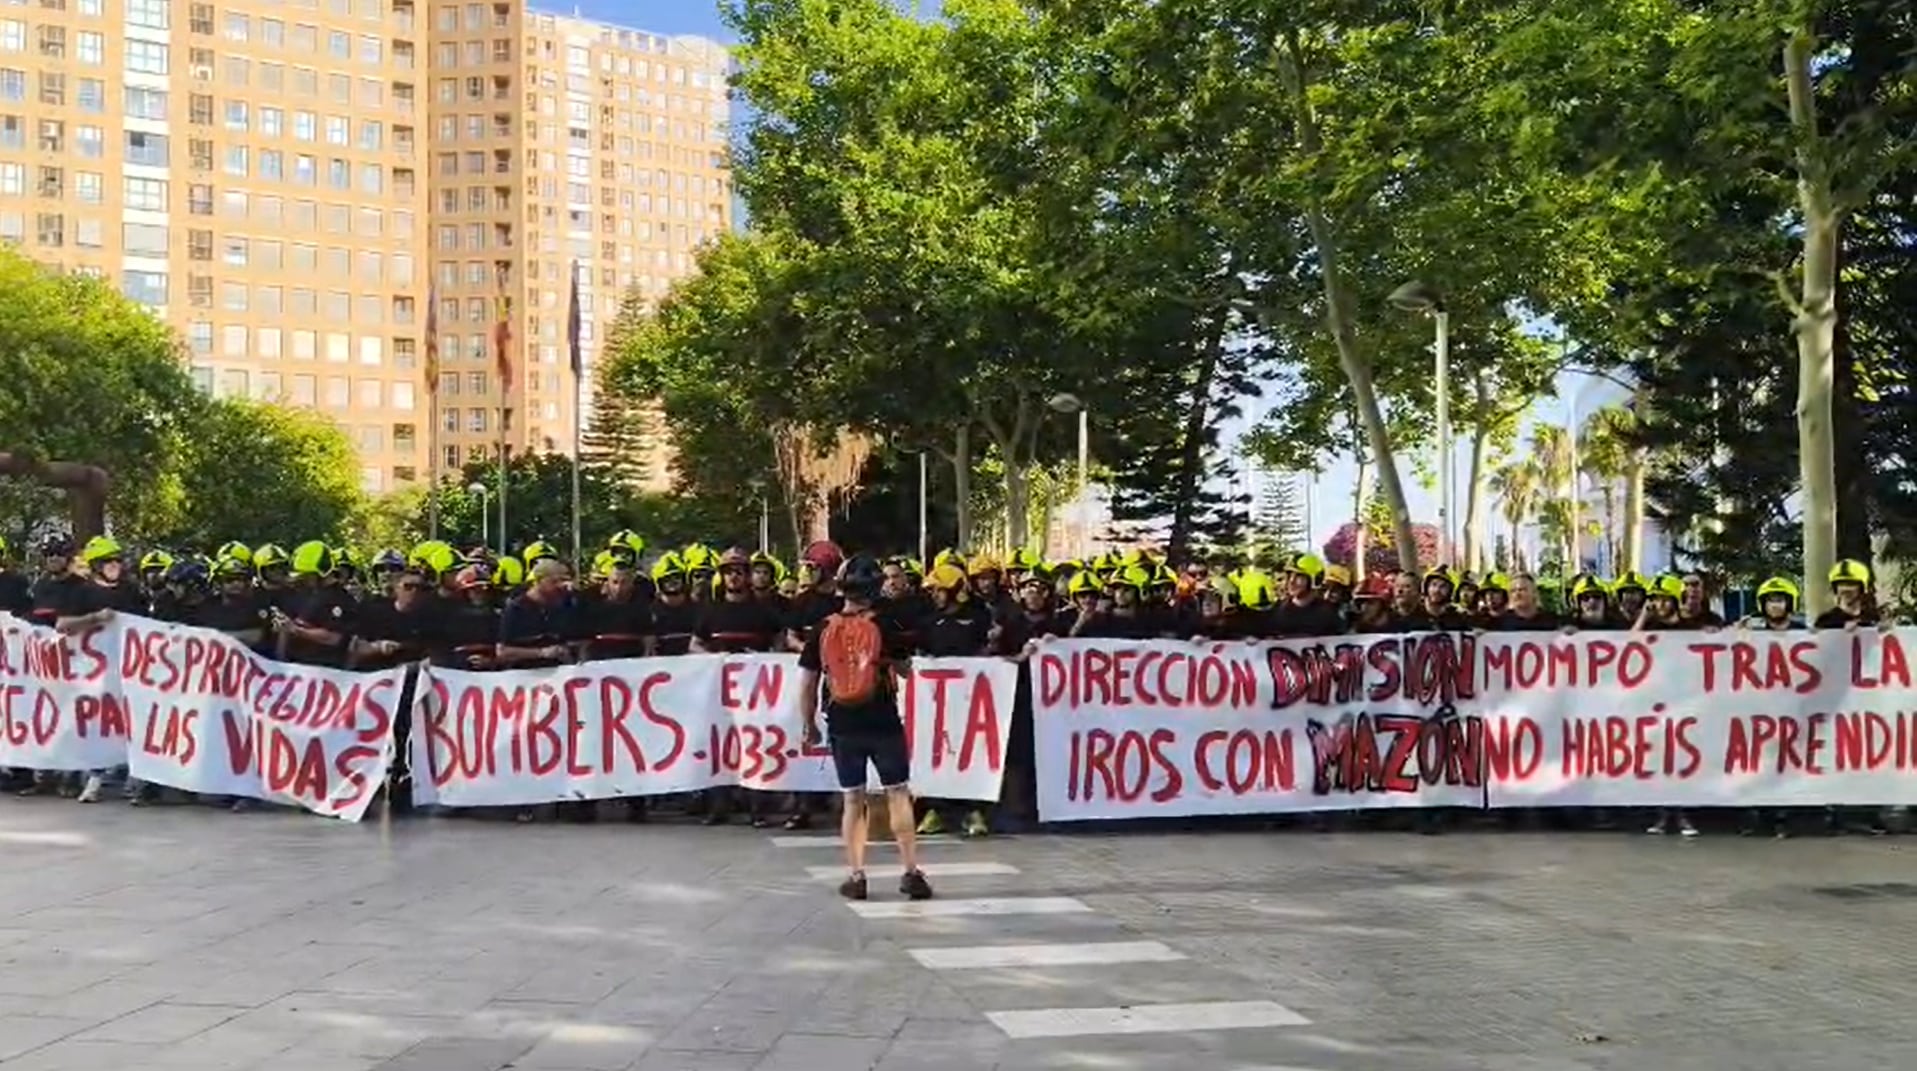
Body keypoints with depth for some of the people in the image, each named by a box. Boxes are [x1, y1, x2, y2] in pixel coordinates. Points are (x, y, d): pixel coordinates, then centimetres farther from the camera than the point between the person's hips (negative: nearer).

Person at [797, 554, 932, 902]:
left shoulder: (823, 630, 1)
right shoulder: (883, 625, -6)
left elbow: (806, 685, 3)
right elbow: (904, 668, 6)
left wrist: (809, 726, 13)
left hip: (843, 727, 2)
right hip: (884, 723, -2)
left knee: (852, 800, 11)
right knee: (898, 795, 6)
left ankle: (856, 876, 12)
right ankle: (911, 871, 6)